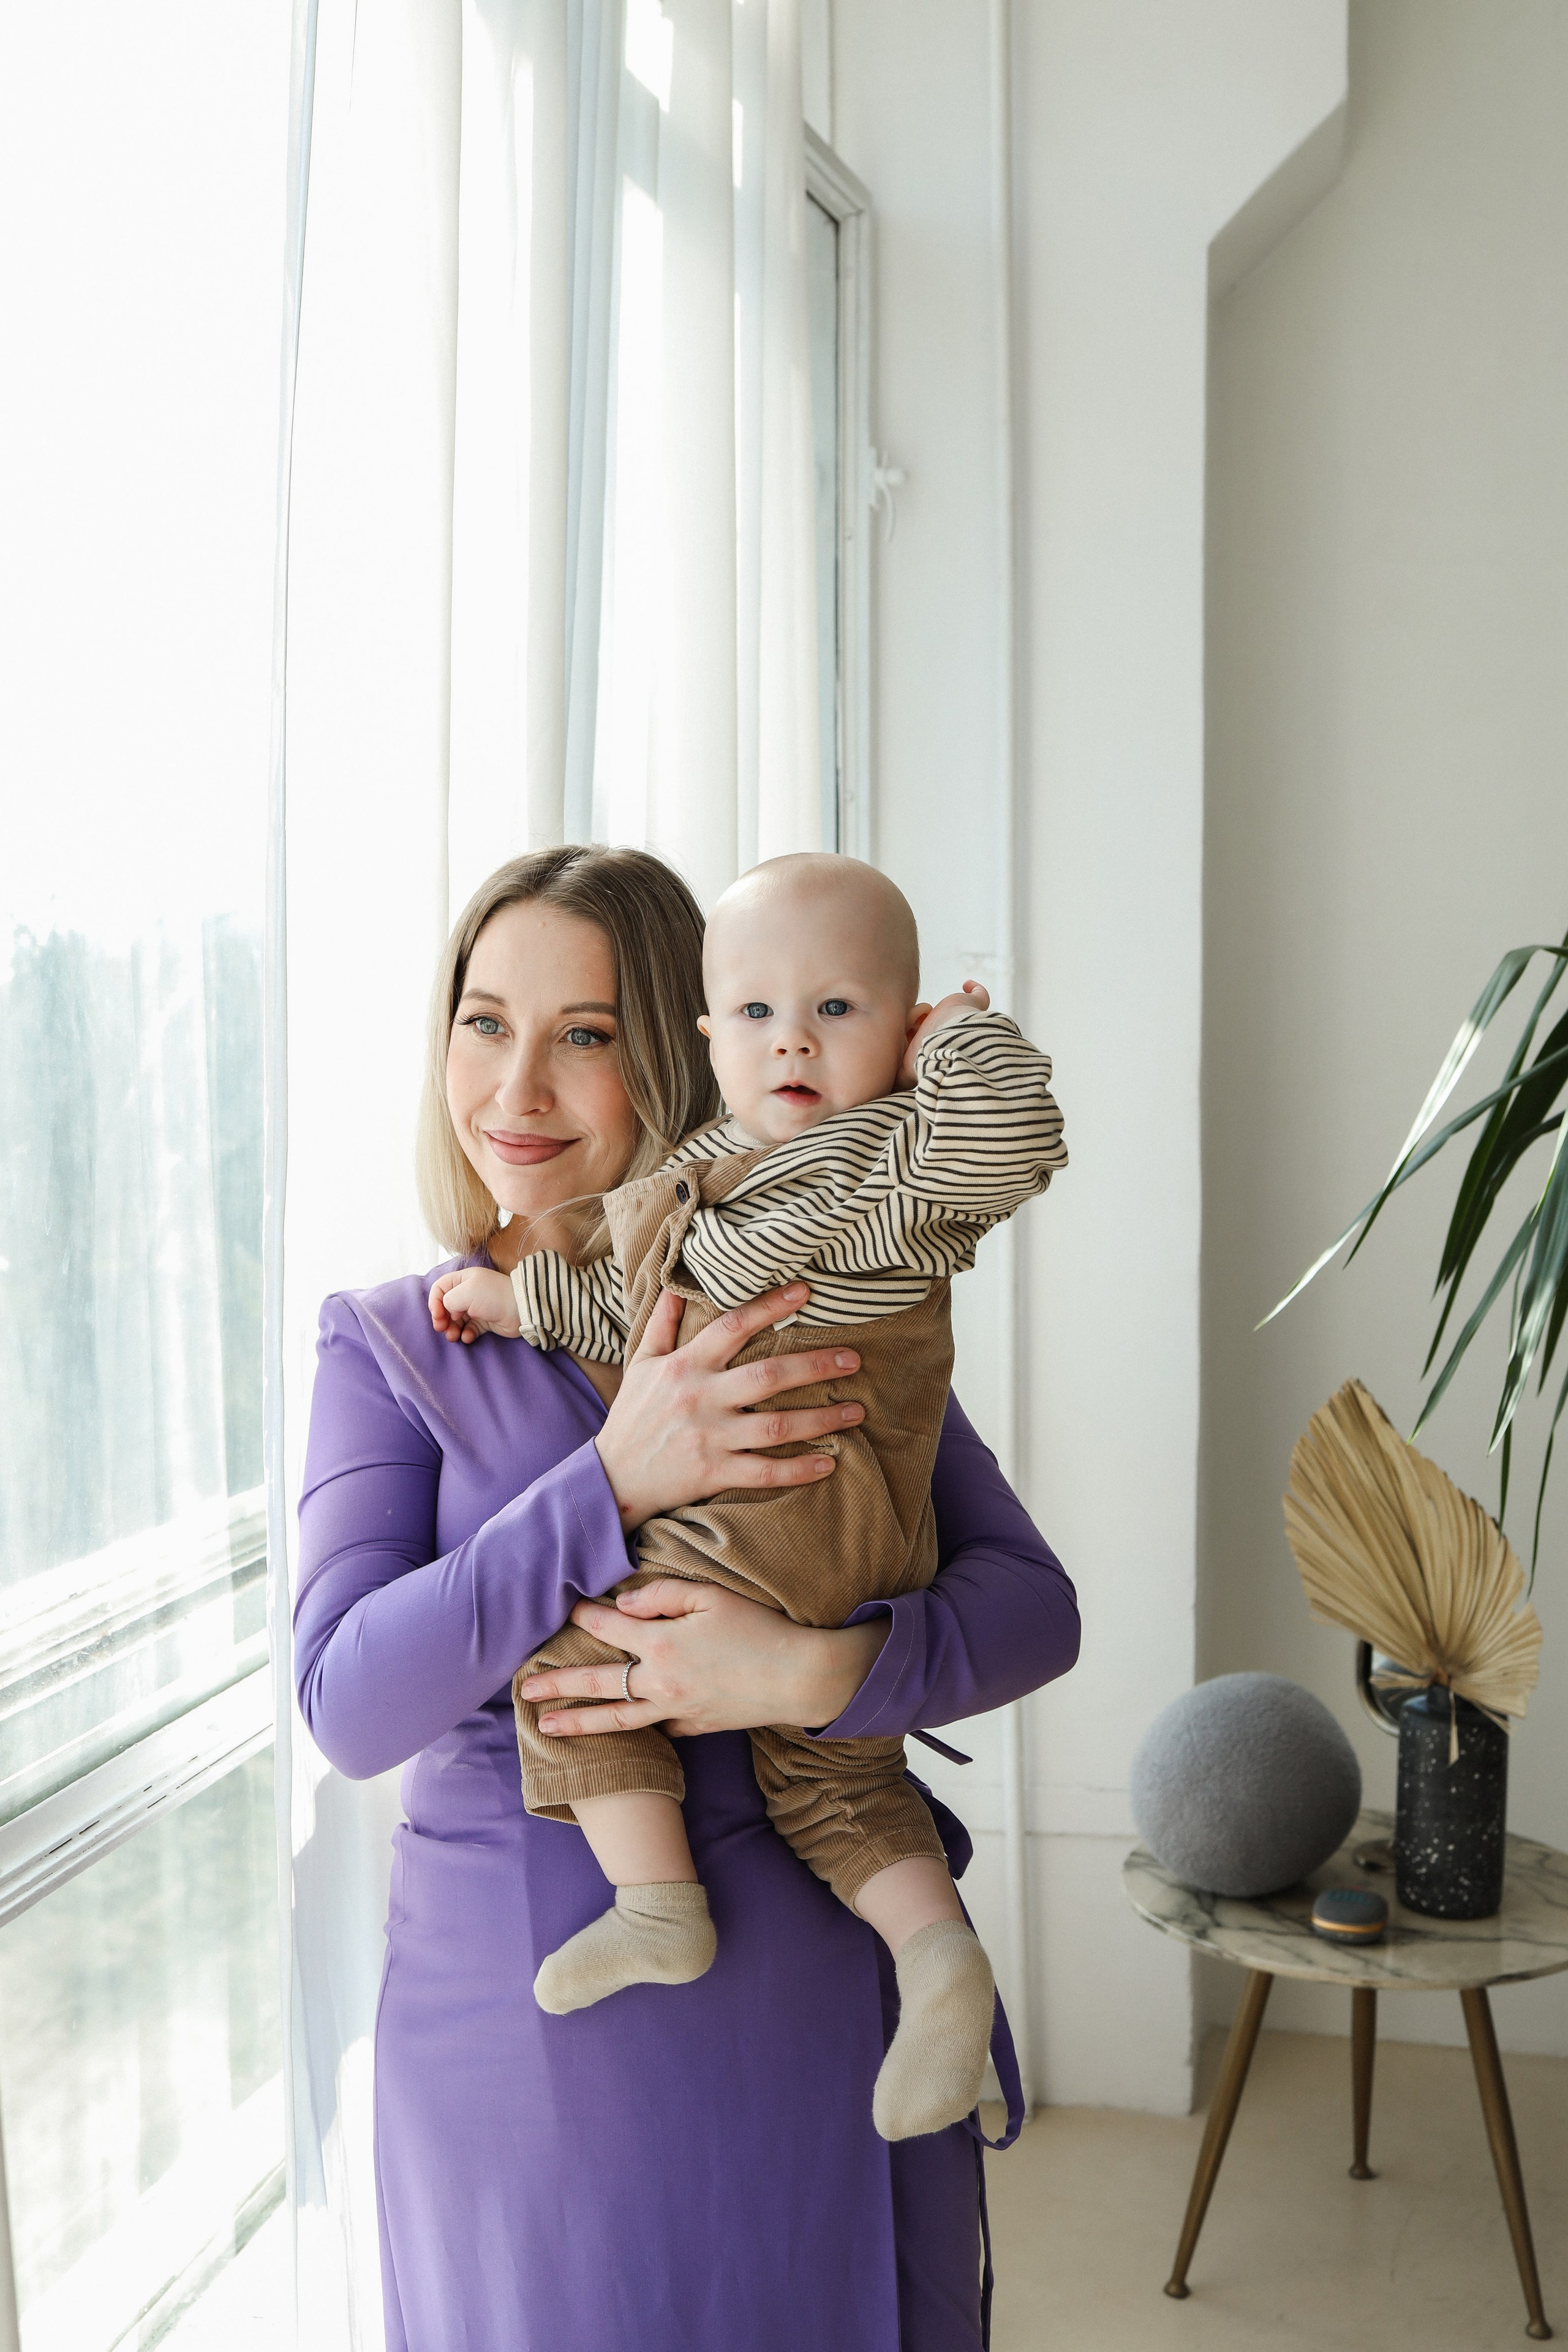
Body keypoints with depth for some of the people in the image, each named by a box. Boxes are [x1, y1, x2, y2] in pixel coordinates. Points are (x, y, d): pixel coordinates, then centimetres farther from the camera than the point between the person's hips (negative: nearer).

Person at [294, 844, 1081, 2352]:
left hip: (815, 1989, 1)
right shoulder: (388, 1344, -1)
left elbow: (1032, 1602, -5)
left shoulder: (813, 1305, -1)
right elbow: (347, 1702, -13)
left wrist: (817, 1673, -24)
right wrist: (614, 1483, -24)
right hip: (524, 2015, 0)